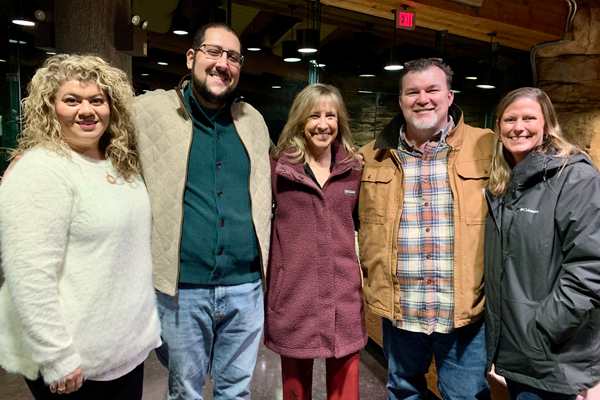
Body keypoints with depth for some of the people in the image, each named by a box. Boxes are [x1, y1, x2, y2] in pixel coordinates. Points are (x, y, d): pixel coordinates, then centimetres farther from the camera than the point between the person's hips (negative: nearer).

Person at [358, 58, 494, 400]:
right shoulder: (374, 157, 2)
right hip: (398, 310, 2)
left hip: (466, 311, -2)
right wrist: (371, 273, 4)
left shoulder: (488, 149, -4)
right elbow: (358, 222, 12)